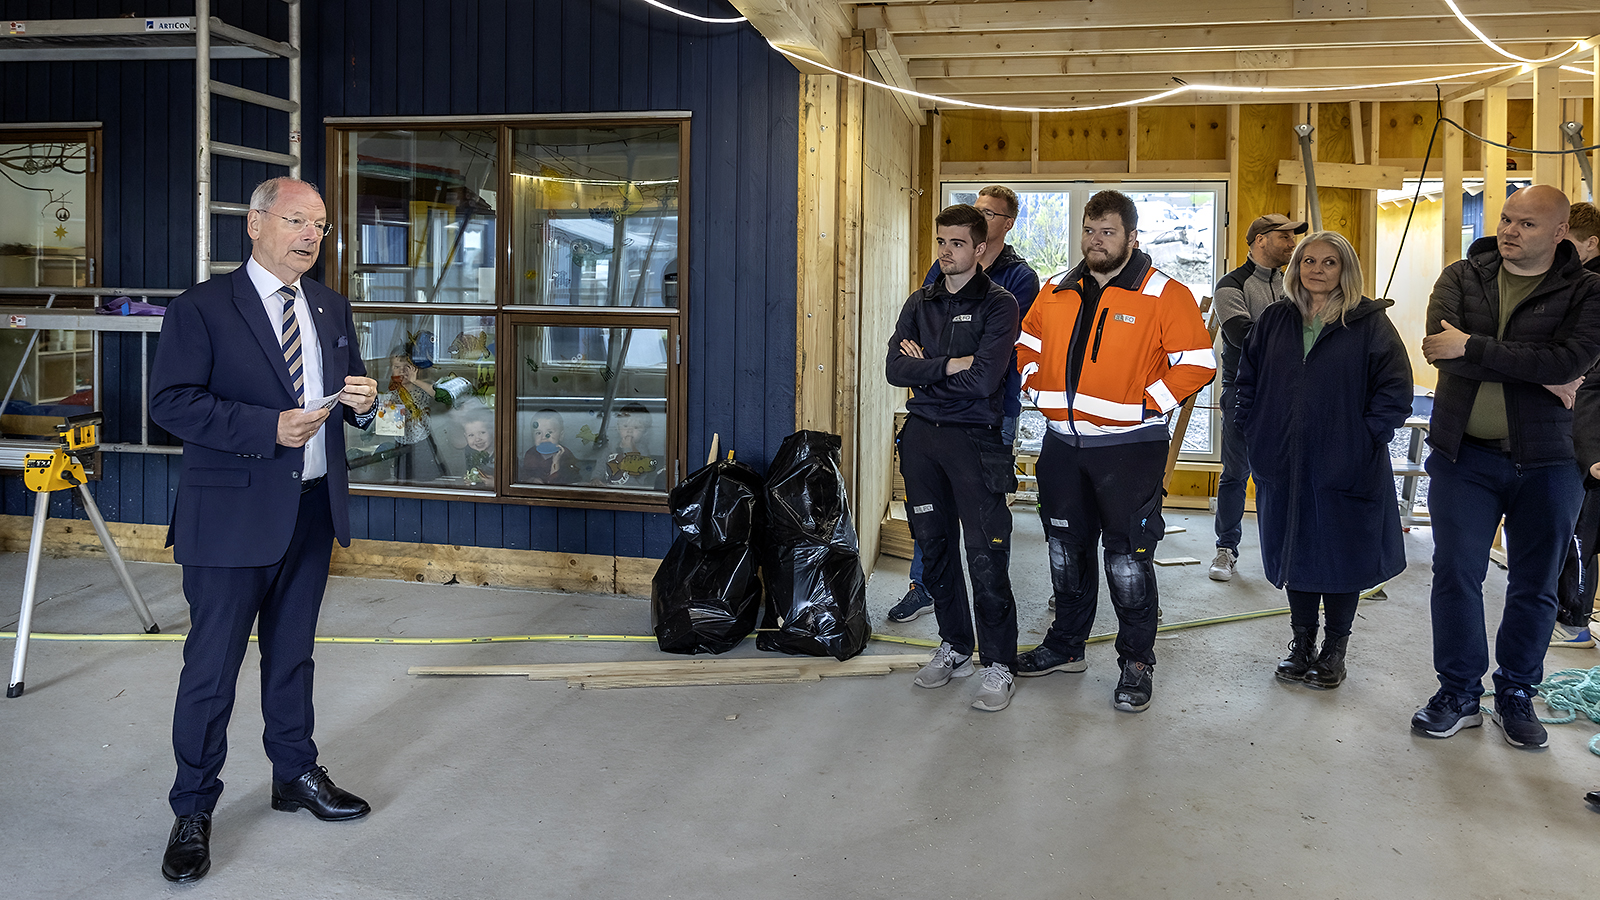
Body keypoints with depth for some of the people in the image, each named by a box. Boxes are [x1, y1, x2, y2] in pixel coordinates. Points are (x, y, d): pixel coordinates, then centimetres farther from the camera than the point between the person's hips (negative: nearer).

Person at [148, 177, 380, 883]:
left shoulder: (331, 309, 12)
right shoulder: (201, 309, -7)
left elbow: (349, 392, 20)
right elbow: (170, 402, -15)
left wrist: (360, 401, -4)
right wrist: (269, 428, -24)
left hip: (314, 509, 6)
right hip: (233, 514, -6)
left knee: (293, 653, 19)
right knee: (213, 666, 0)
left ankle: (295, 774, 35)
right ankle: (193, 811, 14)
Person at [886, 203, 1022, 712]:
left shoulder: (998, 304, -4)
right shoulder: (920, 302, 11)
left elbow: (983, 379, -18)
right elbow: (895, 368, -2)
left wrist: (924, 365, -7)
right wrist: (950, 365, -12)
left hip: (973, 440, -5)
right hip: (921, 436, 5)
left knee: (986, 555, -7)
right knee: (934, 546, 12)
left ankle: (999, 665, 3)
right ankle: (954, 647, 26)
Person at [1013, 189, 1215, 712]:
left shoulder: (1164, 296, -8)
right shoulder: (1057, 292, 8)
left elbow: (1197, 365, -11)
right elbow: (1027, 346, 21)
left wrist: (1147, 404, -14)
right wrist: (1040, 390, 6)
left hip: (1128, 446, -5)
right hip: (1062, 443, 6)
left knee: (1128, 557, 0)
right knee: (1066, 547, 16)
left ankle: (1136, 662, 13)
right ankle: (1066, 645, 32)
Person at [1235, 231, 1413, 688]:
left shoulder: (1369, 322, -3)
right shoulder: (1275, 320, 8)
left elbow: (1395, 390, -6)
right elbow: (1248, 380, 15)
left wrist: (1362, 440, -13)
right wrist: (1255, 432, 5)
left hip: (1346, 470, -3)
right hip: (1284, 467, 3)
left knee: (1342, 558, 6)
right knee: (1295, 554, 12)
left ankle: (1334, 649, 22)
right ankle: (1301, 643, 27)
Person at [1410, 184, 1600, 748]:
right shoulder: (1461, 277, 3)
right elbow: (1441, 349, -15)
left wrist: (1474, 347, -22)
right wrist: (1539, 376, -18)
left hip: (1545, 462, 0)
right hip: (1464, 454, 1)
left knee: (1534, 587, 9)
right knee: (1455, 575, 4)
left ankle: (1516, 695, 26)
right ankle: (1459, 694, 18)